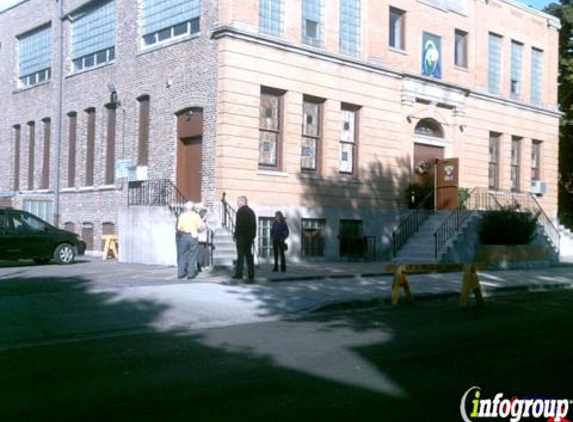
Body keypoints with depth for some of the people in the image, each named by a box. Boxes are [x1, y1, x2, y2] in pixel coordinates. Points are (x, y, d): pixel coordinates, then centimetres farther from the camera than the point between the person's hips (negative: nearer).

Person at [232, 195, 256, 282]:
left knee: (240, 256, -2)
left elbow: (238, 225, -15)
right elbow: (254, 225, 11)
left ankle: (239, 274, 0)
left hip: (241, 237, -6)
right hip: (249, 237, 7)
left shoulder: (240, 211, -9)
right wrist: (253, 236, 14)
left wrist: (235, 235, -7)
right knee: (249, 256, 7)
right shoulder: (251, 211, 12)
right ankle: (251, 276, 4)